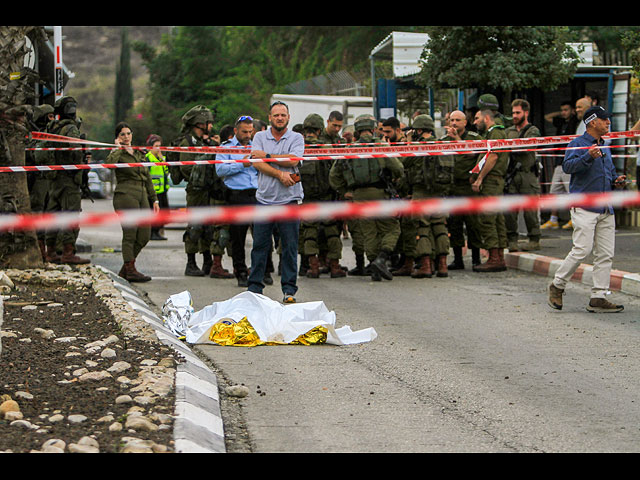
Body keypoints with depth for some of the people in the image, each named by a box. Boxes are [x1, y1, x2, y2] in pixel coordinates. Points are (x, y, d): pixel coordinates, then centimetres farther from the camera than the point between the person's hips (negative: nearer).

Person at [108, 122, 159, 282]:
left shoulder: (139, 153, 19)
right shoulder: (118, 153, -2)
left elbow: (147, 177, 23)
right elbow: (109, 163, -27)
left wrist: (154, 199, 19)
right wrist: (118, 148, -12)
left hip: (142, 196, 7)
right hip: (126, 195, -7)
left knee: (144, 235, 4)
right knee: (130, 234, -7)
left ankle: (125, 269, 14)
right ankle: (130, 270, -1)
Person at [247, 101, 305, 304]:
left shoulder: (296, 138, 5)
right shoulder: (260, 137, 8)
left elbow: (293, 160, -12)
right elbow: (258, 163, -6)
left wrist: (267, 156, -8)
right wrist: (280, 174, -15)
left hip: (289, 199, -1)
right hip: (265, 198, 1)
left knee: (290, 246, 0)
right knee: (260, 245, 3)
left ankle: (289, 289, 6)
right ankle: (254, 288, 12)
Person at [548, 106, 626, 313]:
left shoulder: (605, 148, 22)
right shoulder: (578, 144, -2)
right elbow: (567, 166, -18)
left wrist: (616, 181, 11)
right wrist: (588, 157, -33)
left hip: (606, 209, 8)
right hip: (584, 208, -7)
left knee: (605, 254, 1)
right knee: (582, 250, -14)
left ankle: (598, 298, 3)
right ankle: (557, 286, 4)